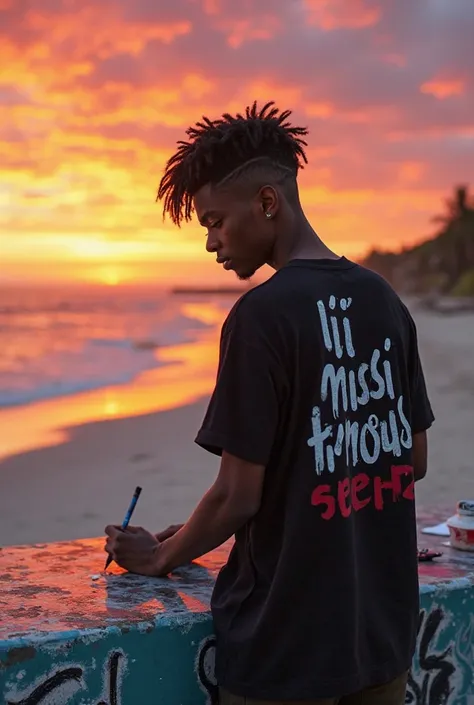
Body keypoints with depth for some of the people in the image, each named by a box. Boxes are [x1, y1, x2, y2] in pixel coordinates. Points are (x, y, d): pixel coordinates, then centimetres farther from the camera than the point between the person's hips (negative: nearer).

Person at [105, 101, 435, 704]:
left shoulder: (262, 316, -17)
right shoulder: (384, 301, 3)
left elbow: (239, 497, -16)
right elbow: (413, 461, 10)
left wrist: (161, 557, 3)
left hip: (288, 648, -6)